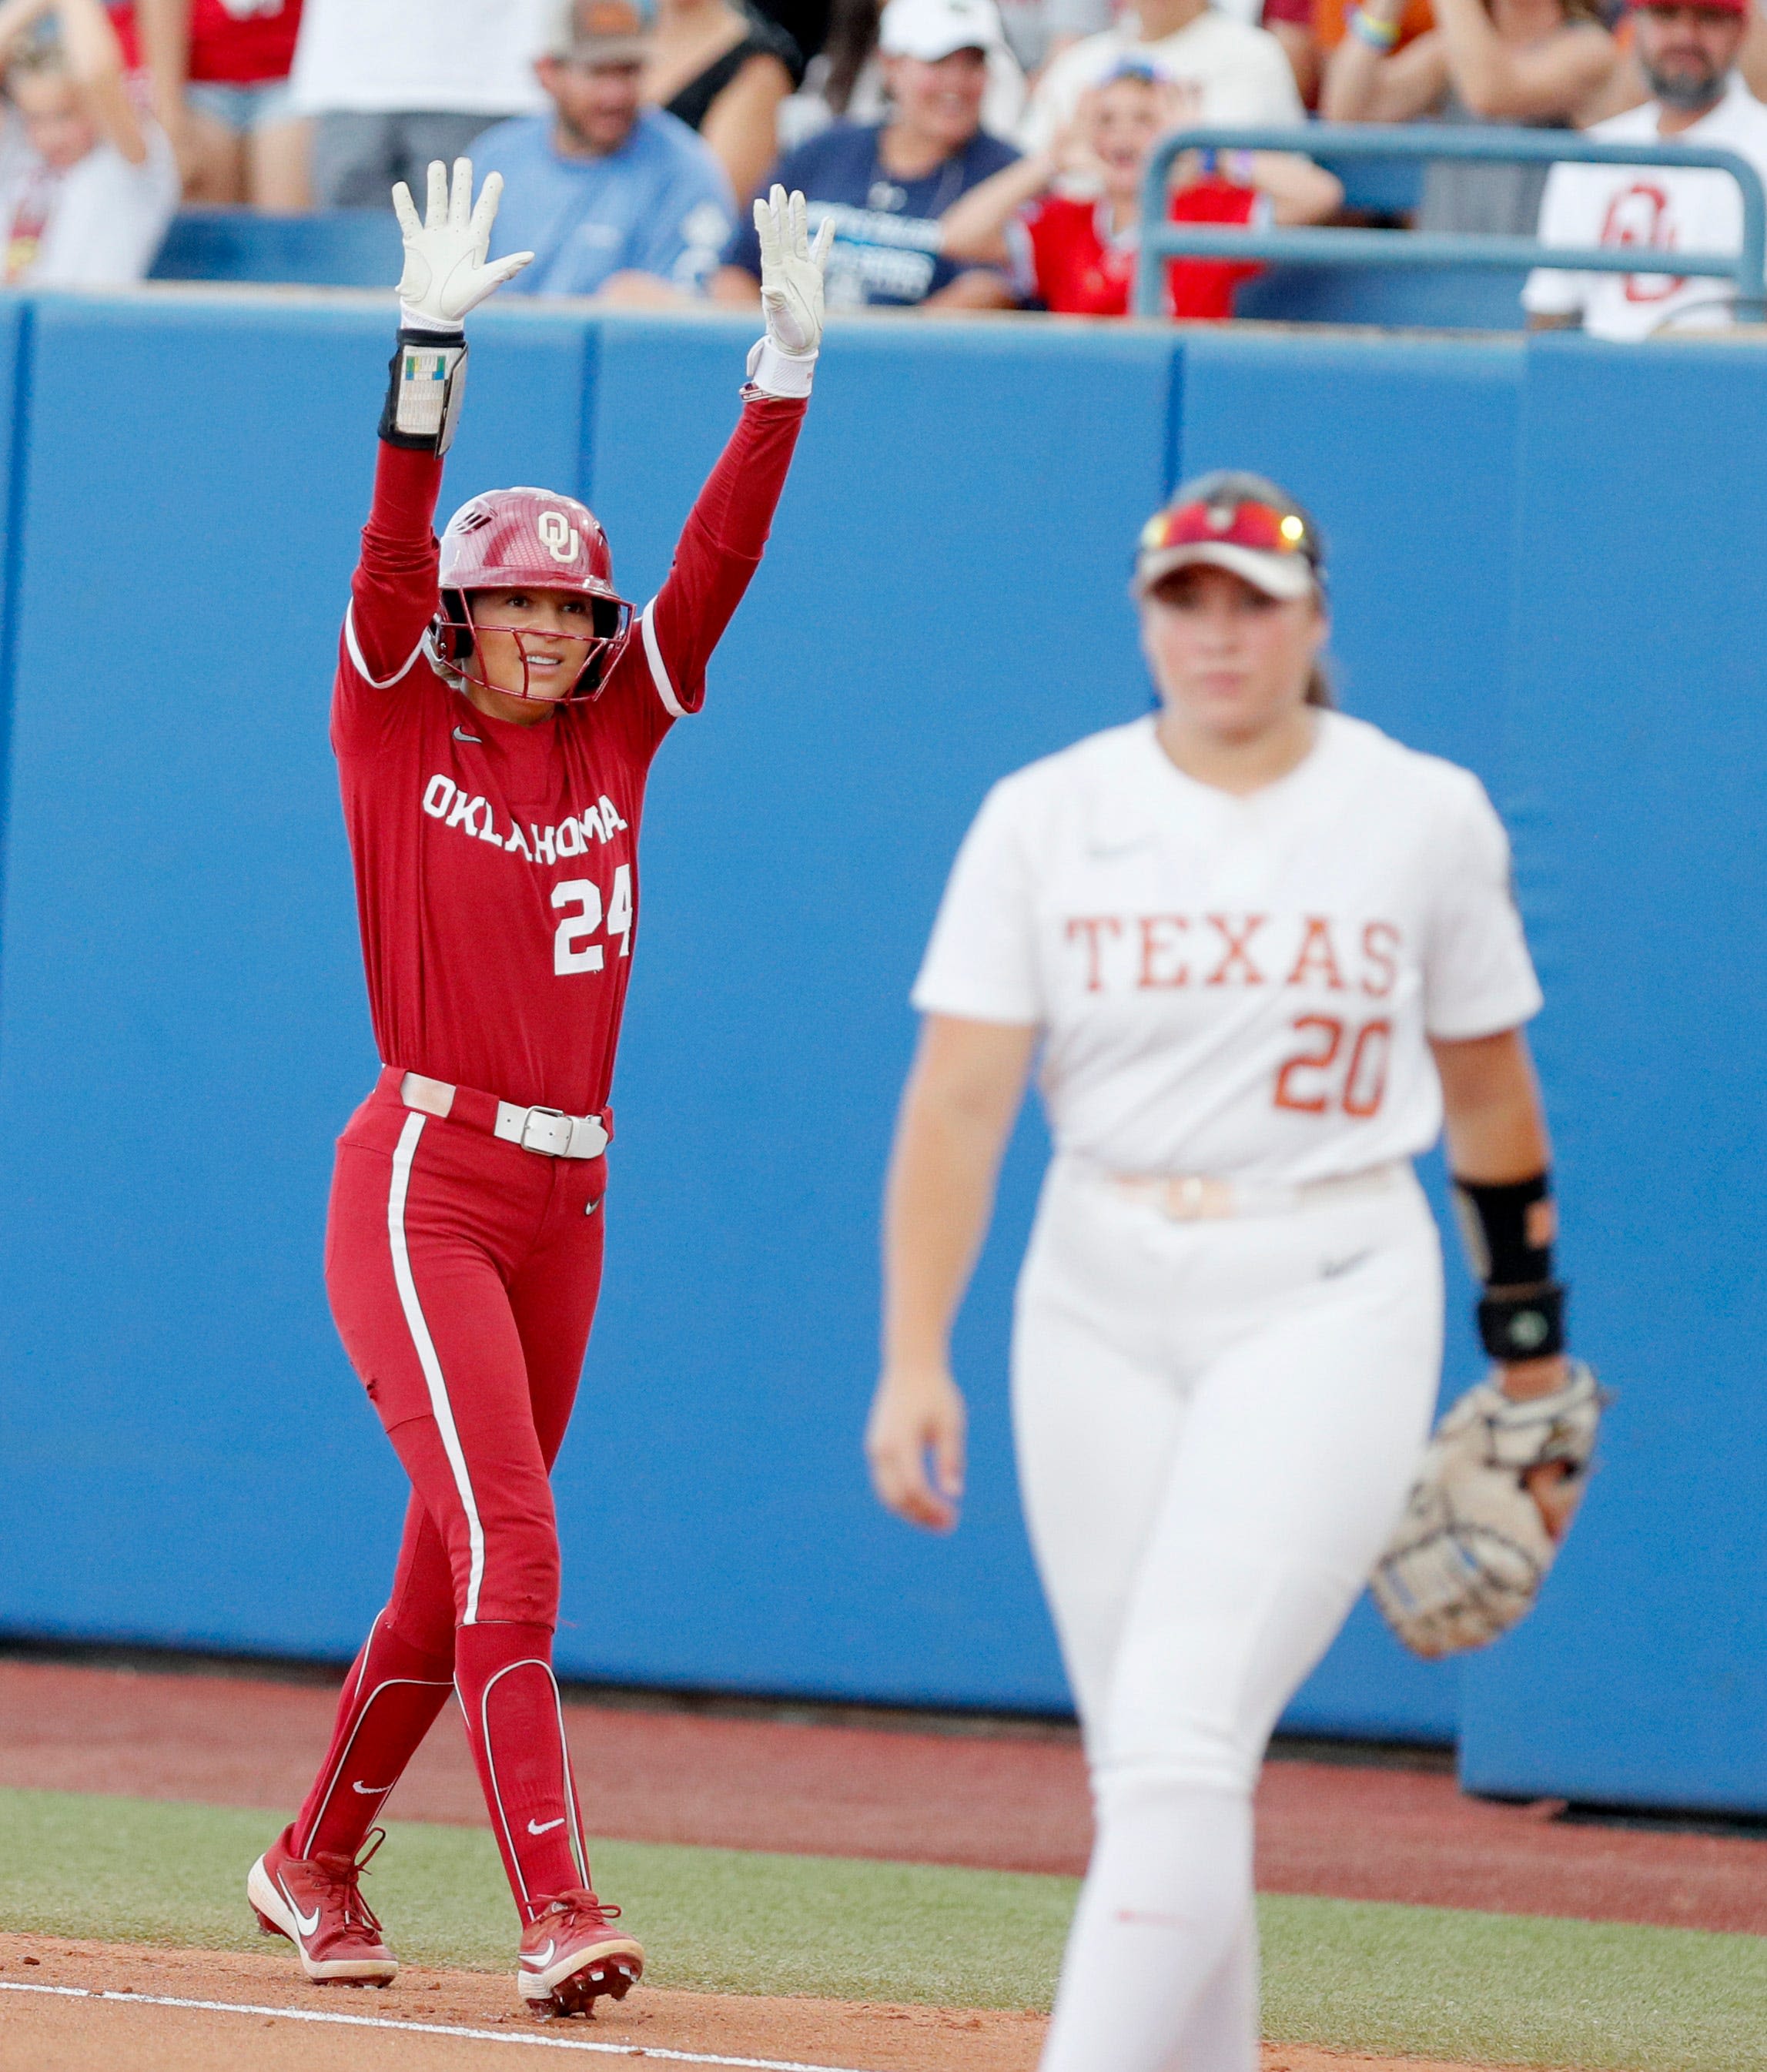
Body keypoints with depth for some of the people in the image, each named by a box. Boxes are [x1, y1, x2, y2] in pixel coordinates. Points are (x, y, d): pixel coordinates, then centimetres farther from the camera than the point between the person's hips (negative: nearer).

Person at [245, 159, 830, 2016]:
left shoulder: (611, 743, 10)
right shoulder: (395, 730, -1)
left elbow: (719, 558, 4)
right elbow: (392, 545, -14)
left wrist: (788, 361, -5)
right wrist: (428, 344, -25)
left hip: (564, 1203, 6)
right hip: (422, 1188, -6)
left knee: (450, 1576, 12)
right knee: (506, 1552, -16)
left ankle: (315, 1865, 29)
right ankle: (556, 1916, -23)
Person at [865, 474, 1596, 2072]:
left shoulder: (1427, 817, 0)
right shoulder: (1046, 818, 0)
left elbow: (1489, 1089, 12)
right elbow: (955, 1100, -6)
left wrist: (1532, 1352, 17)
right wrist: (914, 1358, -16)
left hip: (1328, 1301, -3)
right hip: (1098, 1309, 3)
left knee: (1180, 1740, -16)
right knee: (1147, 1766, 7)